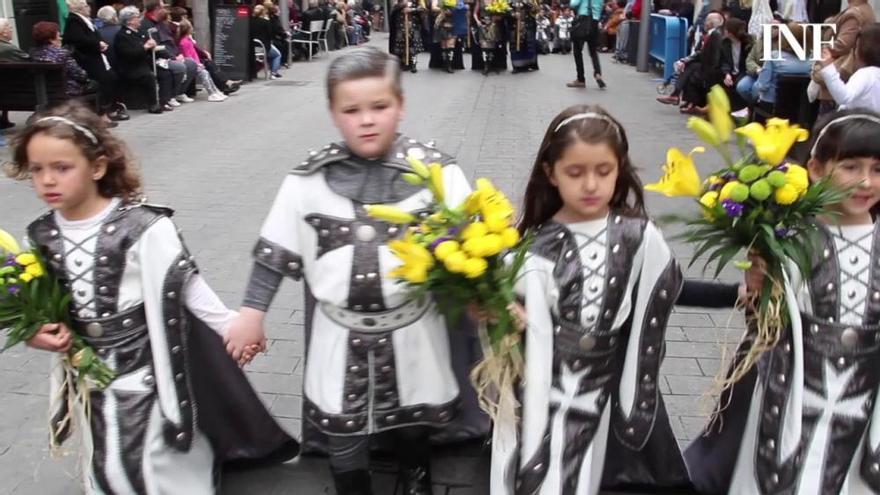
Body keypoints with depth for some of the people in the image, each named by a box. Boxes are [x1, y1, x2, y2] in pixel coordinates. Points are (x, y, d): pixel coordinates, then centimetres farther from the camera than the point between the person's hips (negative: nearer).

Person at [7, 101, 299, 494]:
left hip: (150, 372, -5)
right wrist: (35, 333, -7)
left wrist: (233, 325, -13)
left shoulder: (143, 228, -21)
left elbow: (186, 286, -12)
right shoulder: (41, 237, -2)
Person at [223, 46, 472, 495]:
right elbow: (276, 250, 1)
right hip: (340, 334, 1)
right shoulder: (309, 178, -6)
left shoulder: (434, 170, -11)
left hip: (411, 331, 0)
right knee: (343, 441, 15)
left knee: (412, 428, 22)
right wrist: (252, 314, 2)